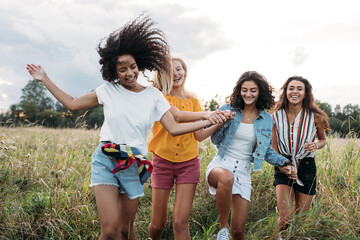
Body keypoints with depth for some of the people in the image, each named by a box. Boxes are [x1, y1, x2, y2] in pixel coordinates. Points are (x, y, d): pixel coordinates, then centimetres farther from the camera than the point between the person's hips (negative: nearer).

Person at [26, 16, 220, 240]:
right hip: (105, 161, -1)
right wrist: (45, 80, 8)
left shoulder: (153, 95, 4)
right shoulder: (109, 90, 3)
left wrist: (209, 121, -7)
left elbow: (173, 128, 1)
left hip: (133, 166, 1)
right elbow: (72, 104, 9)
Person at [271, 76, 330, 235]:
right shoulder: (276, 116, -4)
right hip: (283, 166, 0)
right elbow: (273, 147, 3)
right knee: (286, 219, -13)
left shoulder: (315, 116, -5)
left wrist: (315, 146, -11)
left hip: (306, 167, 1)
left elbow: (323, 139, 12)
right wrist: (282, 165, -12)